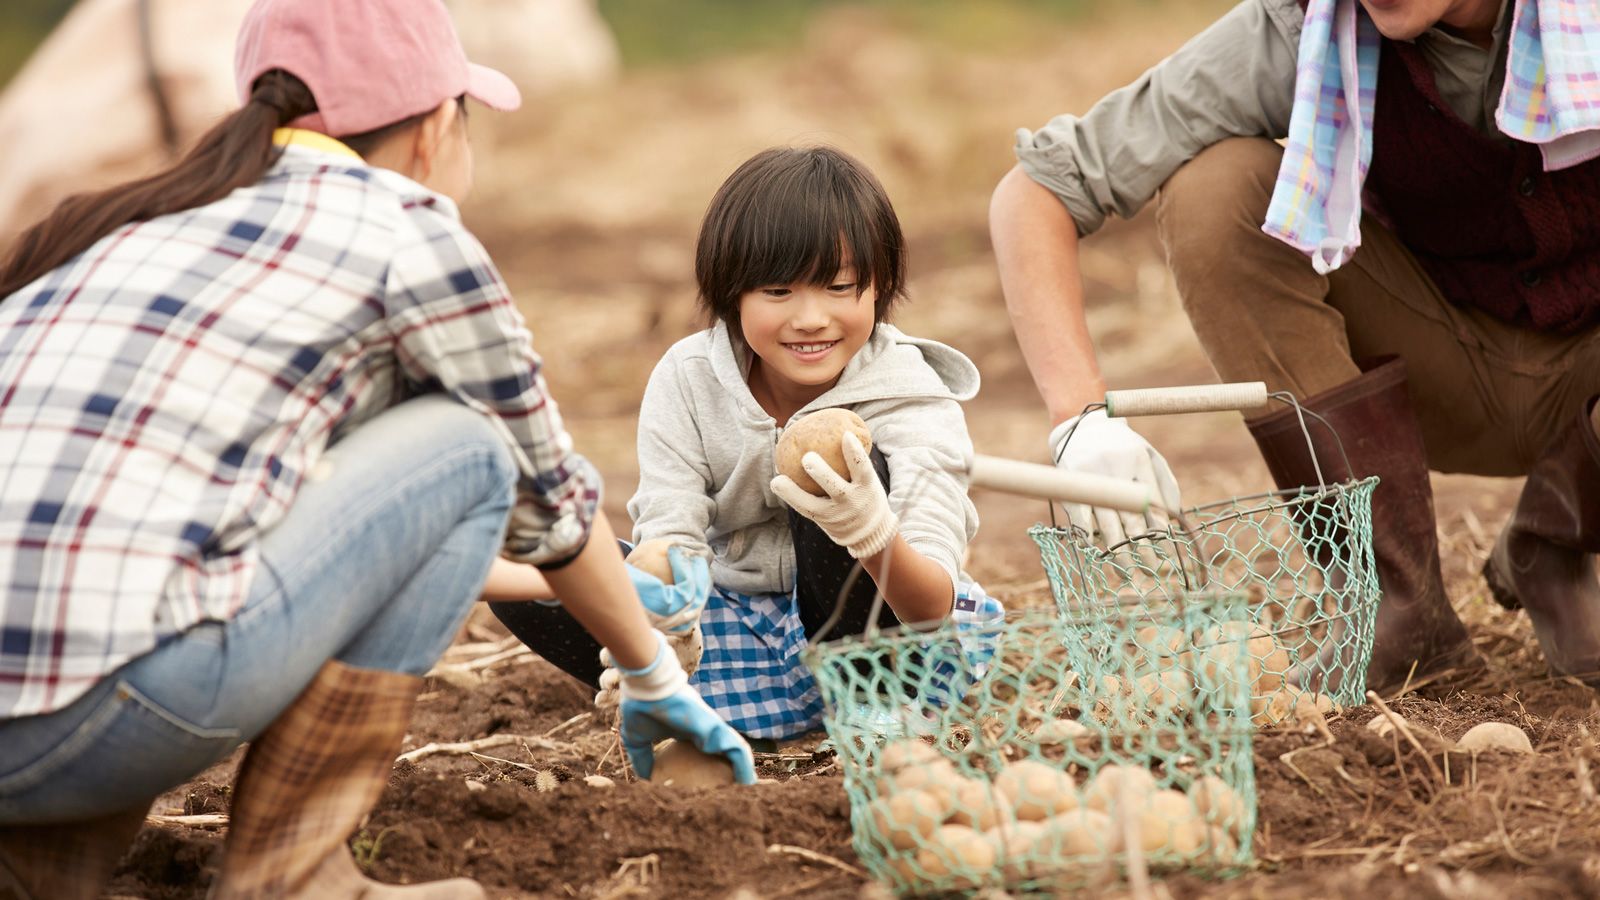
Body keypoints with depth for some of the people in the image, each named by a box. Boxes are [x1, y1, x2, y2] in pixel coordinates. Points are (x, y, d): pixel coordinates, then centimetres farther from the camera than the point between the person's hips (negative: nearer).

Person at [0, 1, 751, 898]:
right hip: (102, 711, -7)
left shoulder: (136, 220, 28)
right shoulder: (405, 226, 9)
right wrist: (656, 677, 40)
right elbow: (547, 492, 22)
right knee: (467, 448, 12)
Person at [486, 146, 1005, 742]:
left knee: (836, 464, -29)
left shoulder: (914, 403, -18)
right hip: (738, 624, 4)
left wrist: (875, 537, -52)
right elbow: (670, 543, -15)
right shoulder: (687, 381, -9)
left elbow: (934, 609, -28)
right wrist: (664, 621, -41)